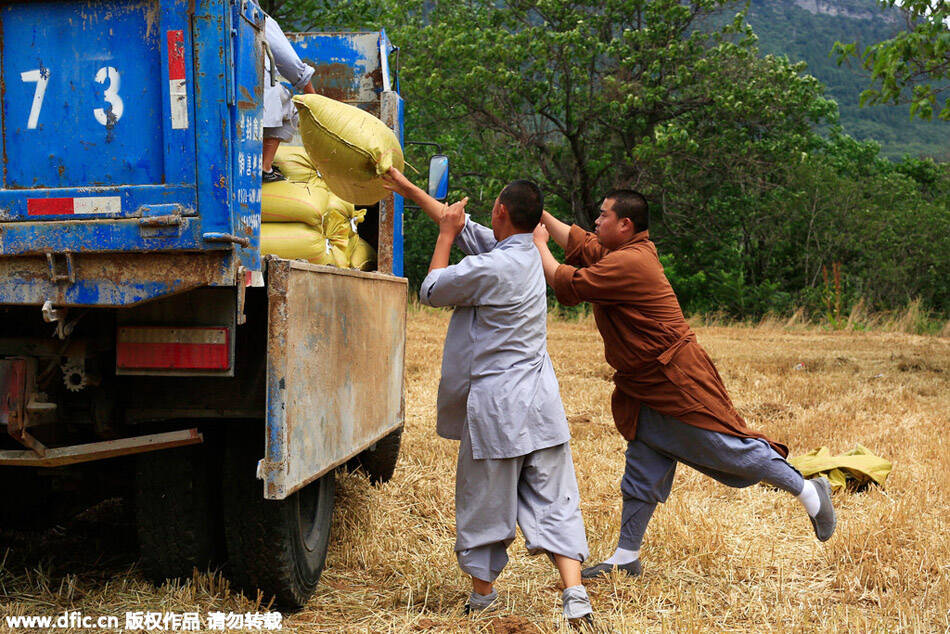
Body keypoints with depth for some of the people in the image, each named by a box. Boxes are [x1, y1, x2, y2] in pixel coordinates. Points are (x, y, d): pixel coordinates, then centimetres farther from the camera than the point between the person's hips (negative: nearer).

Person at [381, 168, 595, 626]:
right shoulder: (527, 254, 7)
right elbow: (464, 224, 19)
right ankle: (575, 597, -1)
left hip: (495, 406, -7)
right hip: (540, 402, 7)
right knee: (553, 501, 7)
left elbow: (431, 290, -2)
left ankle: (482, 597, 26)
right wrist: (408, 189, 27)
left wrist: (445, 236, 10)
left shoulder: (490, 268, -18)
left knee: (485, 505, 10)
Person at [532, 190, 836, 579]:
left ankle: (809, 492, 19)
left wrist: (539, 245, -7)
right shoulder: (626, 252, 8)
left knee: (729, 447, -1)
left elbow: (566, 285, -21)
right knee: (642, 470, 13)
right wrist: (542, 216, 15)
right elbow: (579, 245, 19)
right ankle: (626, 557, 21)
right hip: (644, 388, 10)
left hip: (679, 382, -10)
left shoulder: (628, 263, -23)